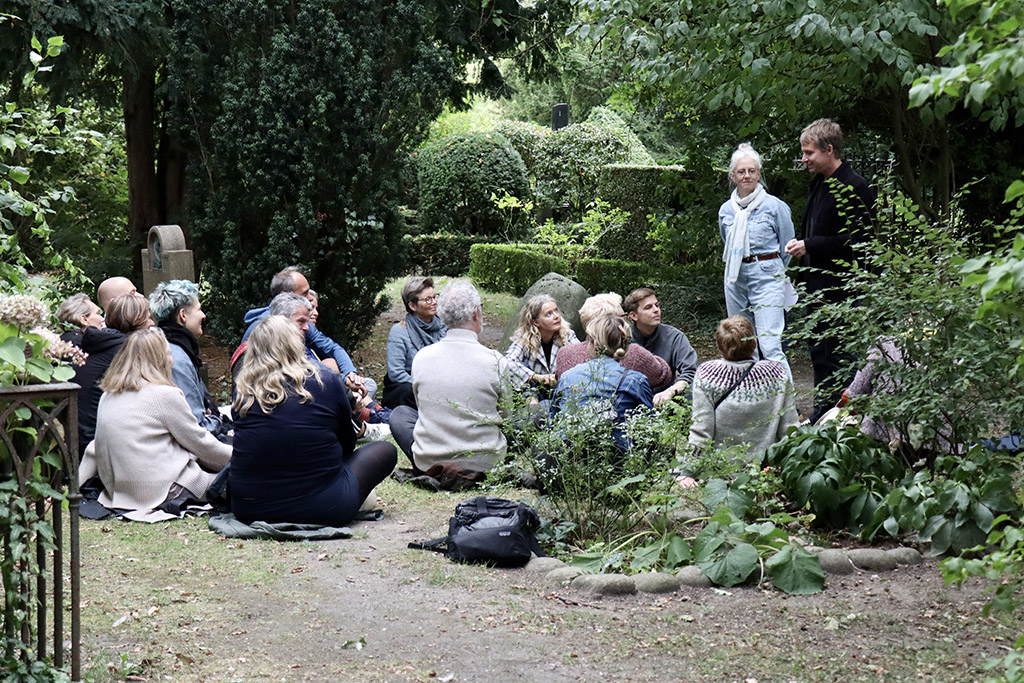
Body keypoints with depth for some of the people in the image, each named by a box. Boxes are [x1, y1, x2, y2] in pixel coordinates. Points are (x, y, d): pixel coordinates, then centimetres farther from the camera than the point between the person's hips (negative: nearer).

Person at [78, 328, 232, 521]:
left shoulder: (107, 396, 10)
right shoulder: (165, 395, -10)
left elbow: (96, 447, 15)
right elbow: (200, 443, -1)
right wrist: (238, 457, 13)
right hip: (165, 493, -8)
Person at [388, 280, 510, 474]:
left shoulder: (421, 357, -3)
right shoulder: (496, 361, -11)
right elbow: (507, 416, 3)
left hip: (429, 463, 1)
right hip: (485, 464, -1)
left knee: (399, 414, 27)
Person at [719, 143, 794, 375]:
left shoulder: (774, 206, -4)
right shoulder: (726, 210, 10)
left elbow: (787, 247, 7)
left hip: (766, 277, -5)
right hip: (736, 279, 5)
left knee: (770, 345, -14)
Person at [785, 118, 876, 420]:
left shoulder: (853, 188, -15)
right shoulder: (818, 185, 15)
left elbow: (856, 239, -21)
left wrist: (809, 246, -19)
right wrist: (799, 243, 7)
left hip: (840, 285, -10)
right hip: (816, 282, 10)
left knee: (837, 354, -7)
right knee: (818, 349, 15)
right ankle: (822, 415, 24)